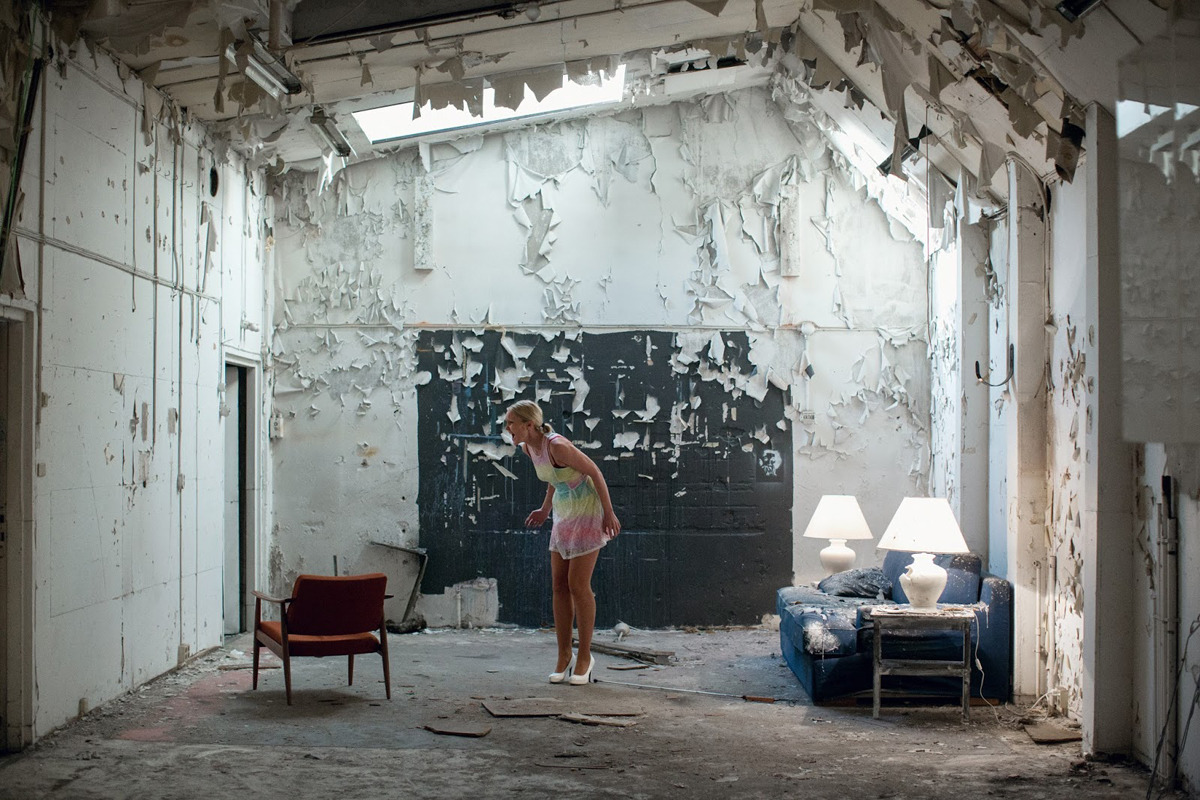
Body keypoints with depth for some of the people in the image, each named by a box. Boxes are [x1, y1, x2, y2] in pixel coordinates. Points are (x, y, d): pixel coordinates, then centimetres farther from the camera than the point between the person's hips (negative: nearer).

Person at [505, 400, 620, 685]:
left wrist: (609, 513, -17)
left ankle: (584, 656, 8)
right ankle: (564, 656, 12)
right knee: (559, 585, 4)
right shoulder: (528, 447, -1)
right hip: (564, 515, 8)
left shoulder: (557, 445, -26)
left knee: (578, 585, -6)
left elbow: (594, 471, -19)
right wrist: (545, 509, 21)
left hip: (588, 514, -8)